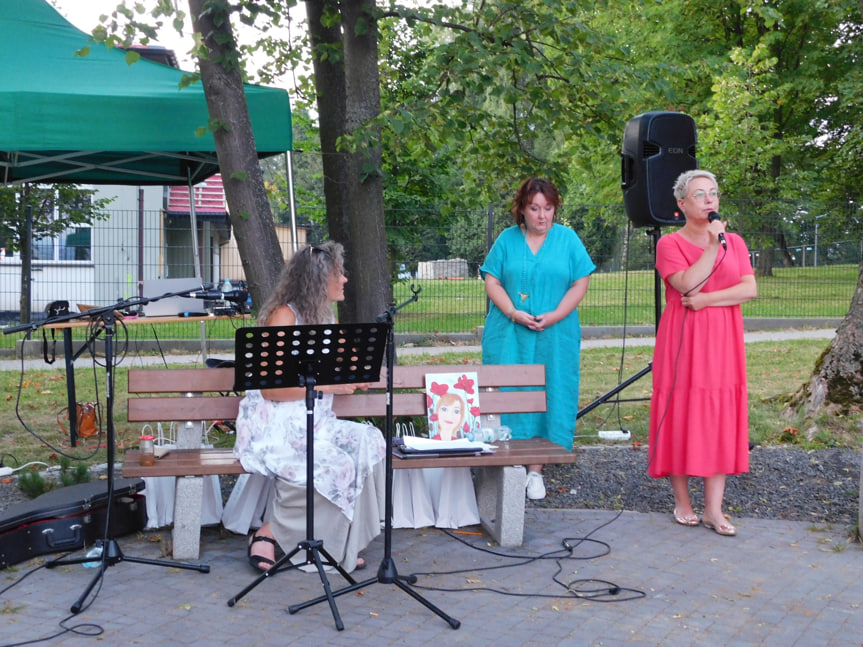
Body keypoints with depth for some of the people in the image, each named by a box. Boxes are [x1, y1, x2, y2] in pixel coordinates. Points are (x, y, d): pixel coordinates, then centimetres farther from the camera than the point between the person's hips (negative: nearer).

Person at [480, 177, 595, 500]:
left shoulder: (568, 238, 6)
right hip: (509, 335, 0)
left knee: (548, 396, 1)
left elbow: (580, 283, 2)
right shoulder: (507, 239, 7)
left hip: (554, 337, 0)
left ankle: (535, 470, 10)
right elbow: (492, 282, 3)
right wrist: (513, 313, -11)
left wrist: (555, 316, -11)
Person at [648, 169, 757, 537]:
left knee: (720, 421, 1)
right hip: (682, 342, -3)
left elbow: (750, 289, -1)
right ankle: (682, 502, 12)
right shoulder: (670, 243, 0)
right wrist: (713, 246, -16)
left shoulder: (734, 242, 11)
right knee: (681, 418, 0)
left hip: (722, 344, 3)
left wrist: (707, 299, -12)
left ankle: (714, 509, 5)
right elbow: (687, 284, -15)